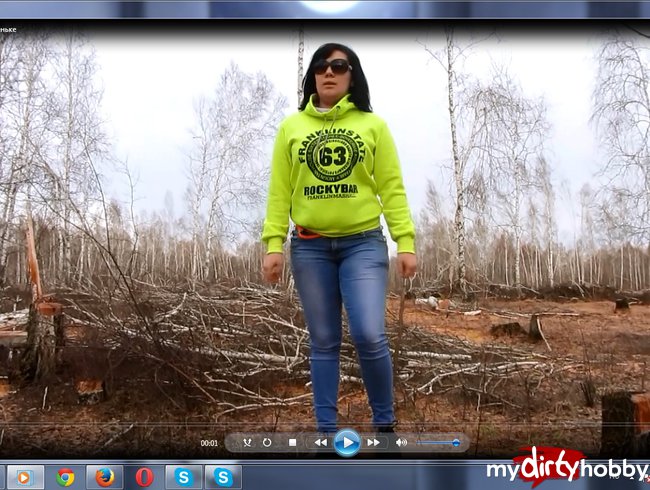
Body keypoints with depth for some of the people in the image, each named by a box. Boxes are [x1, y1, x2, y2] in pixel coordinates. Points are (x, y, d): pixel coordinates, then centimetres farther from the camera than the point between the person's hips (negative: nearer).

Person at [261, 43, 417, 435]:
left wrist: (406, 243, -7)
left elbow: (392, 188, 1)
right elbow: (280, 192, 5)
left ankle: (385, 422, 12)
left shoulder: (373, 125, 4)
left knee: (370, 336, -10)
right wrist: (274, 244, -4)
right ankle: (326, 427, 20)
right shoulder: (291, 127, 7)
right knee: (323, 342, 8)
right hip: (310, 247, 2)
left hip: (363, 243, -1)